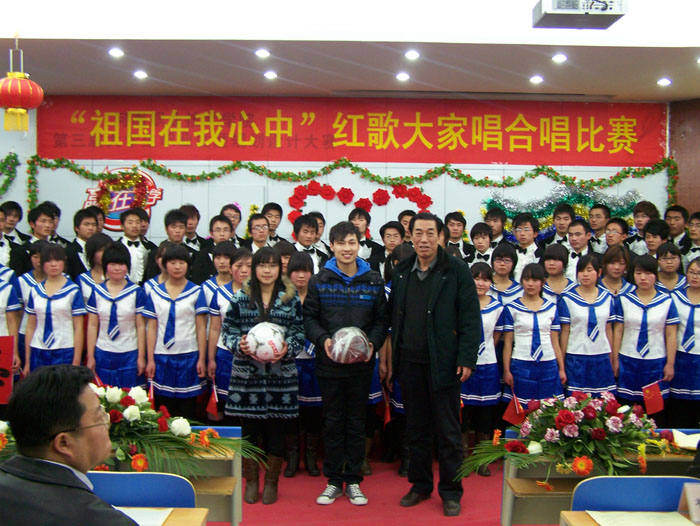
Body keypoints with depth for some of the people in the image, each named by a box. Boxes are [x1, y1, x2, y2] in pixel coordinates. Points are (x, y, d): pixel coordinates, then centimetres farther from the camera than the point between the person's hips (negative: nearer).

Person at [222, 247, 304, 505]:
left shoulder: (291, 298, 5)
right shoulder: (240, 297, 5)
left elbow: (300, 334, 4)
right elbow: (227, 330, 5)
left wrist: (288, 349, -14)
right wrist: (239, 345, -14)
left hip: (281, 375, 0)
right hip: (247, 374, 0)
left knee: (276, 428, 5)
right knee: (249, 426, 6)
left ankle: (271, 481, 22)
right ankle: (251, 480, 23)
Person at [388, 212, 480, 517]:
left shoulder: (457, 271, -4)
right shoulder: (401, 272, 9)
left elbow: (470, 318, -6)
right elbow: (393, 316, 12)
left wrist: (466, 358, -13)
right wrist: (393, 356, 6)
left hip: (443, 363, -4)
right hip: (409, 363, 4)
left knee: (448, 431, 5)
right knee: (416, 428, 14)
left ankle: (450, 492, 17)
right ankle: (420, 484, 28)